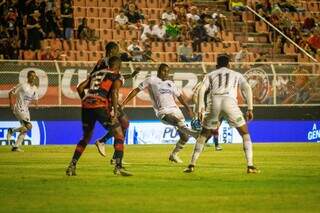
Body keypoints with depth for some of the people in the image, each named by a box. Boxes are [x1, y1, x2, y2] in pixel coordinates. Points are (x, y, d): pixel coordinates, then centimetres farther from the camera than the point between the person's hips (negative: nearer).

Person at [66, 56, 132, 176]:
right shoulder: (116, 77, 9)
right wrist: (115, 112, -14)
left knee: (86, 138, 24)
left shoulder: (95, 73, 26)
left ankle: (72, 166, 19)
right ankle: (118, 167, -6)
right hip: (100, 106, -6)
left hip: (86, 106, 6)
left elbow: (80, 88, 20)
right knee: (119, 136, 6)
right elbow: (114, 92, -10)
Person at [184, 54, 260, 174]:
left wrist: (200, 109, 3)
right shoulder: (236, 75, 27)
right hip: (230, 102, -1)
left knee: (204, 134, 19)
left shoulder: (211, 75, 27)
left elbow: (202, 90, 8)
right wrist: (250, 109, 7)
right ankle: (250, 165, -1)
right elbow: (247, 88, 9)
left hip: (214, 102, 1)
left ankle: (192, 165, 13)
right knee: (245, 133, 12)